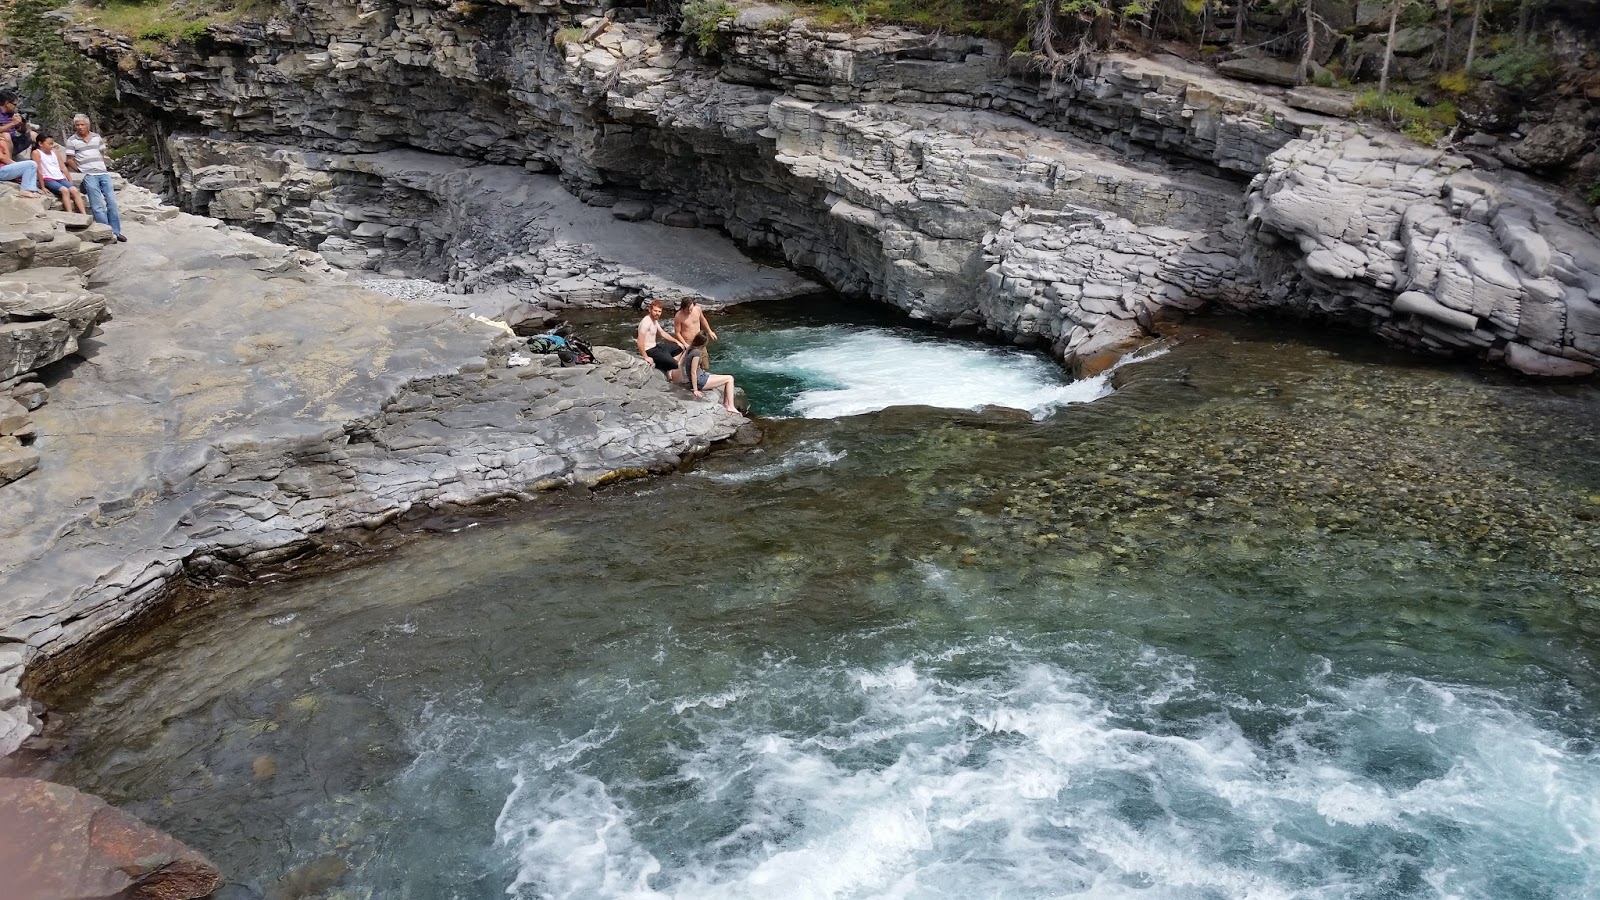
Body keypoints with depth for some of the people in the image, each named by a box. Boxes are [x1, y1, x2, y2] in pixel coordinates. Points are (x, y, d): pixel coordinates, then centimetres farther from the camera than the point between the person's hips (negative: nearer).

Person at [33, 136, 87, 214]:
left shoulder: (55, 151, 16)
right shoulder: (37, 153, -1)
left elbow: (63, 168, 17)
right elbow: (39, 171, -7)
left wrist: (70, 181, 11)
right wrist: (43, 187, -11)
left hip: (60, 178, 5)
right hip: (48, 180, -5)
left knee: (74, 190, -22)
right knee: (64, 190, -32)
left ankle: (85, 215, -33)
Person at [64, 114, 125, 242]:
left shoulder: (97, 137, 12)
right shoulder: (72, 140, 2)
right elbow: (69, 160, 2)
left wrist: (102, 166, 10)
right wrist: (80, 171, 0)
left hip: (103, 173, 4)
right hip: (89, 176, -4)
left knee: (112, 202, 0)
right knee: (98, 206, -7)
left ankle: (116, 231, 4)